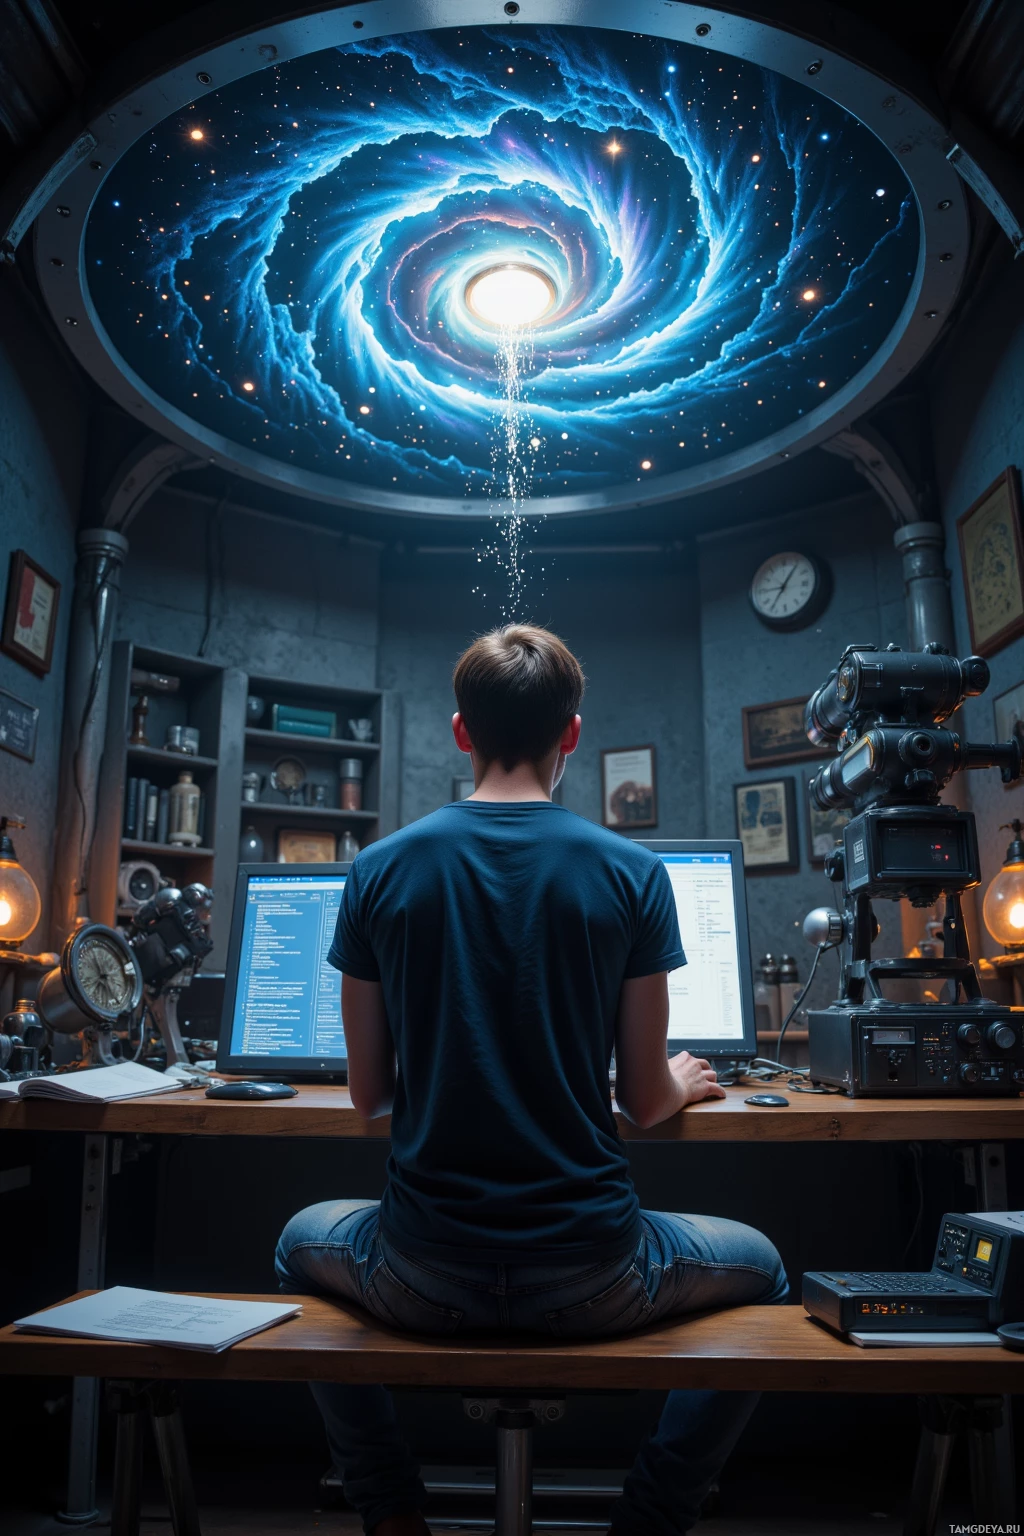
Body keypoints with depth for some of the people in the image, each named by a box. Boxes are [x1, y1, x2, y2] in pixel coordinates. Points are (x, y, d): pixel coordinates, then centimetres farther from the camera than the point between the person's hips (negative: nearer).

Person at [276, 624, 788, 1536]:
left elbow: (369, 1096, 3)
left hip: (422, 1282, 1)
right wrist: (683, 1084, 21)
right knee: (760, 1269, 30)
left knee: (302, 1241, 35)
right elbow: (647, 1102, -2)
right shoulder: (632, 873, -9)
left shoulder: (380, 870, -6)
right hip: (590, 1279, 0)